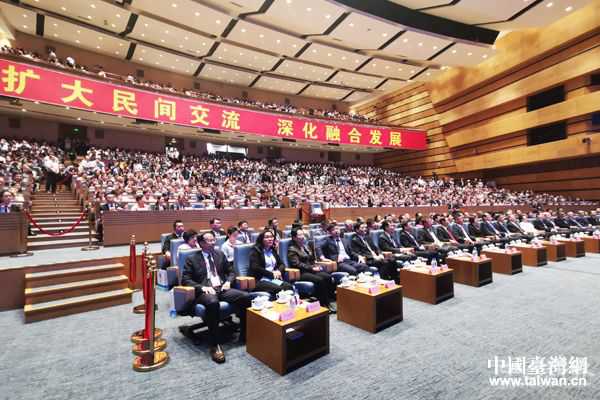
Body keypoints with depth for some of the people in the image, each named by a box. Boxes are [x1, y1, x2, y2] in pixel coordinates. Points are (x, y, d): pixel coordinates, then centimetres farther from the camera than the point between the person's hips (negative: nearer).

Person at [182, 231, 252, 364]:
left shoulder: (220, 254, 16)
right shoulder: (192, 259, 4)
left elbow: (231, 271, 20)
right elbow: (185, 280, -2)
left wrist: (228, 282, -2)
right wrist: (202, 287, -16)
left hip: (222, 288, 4)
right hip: (205, 291, -4)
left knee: (246, 297, -22)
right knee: (213, 302, -40)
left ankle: (244, 334, -7)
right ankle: (215, 345, -28)